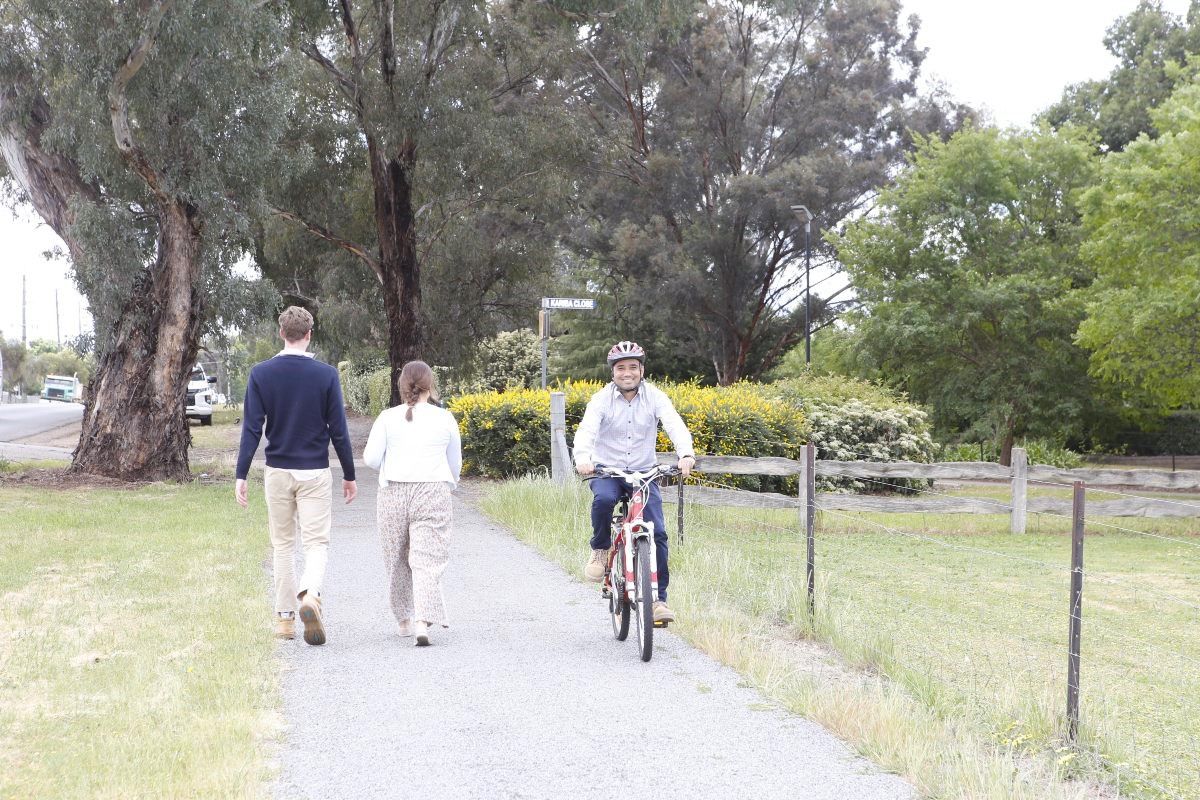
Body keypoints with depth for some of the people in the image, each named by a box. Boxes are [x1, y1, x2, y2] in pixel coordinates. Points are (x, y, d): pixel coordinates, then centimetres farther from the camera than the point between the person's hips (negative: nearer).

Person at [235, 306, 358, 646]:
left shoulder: (261, 373, -2)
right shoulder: (326, 375, -5)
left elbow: (252, 428, -5)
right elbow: (338, 430, -2)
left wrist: (241, 475, -2)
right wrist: (349, 475, 8)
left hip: (277, 472, 2)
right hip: (315, 473, -2)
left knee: (282, 544, 13)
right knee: (317, 542, 2)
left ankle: (285, 618, 15)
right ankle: (310, 596, -26)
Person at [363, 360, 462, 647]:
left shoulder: (388, 418, 1)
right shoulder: (445, 419, 3)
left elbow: (371, 458, -4)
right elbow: (455, 463, 12)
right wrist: (448, 486, 32)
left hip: (393, 494, 1)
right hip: (433, 494, -1)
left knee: (397, 560, 15)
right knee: (427, 560, -6)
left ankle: (405, 619, 23)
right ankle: (423, 620, -22)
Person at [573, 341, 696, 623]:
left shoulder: (655, 398, -6)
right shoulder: (601, 400, -8)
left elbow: (675, 425, -21)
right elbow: (587, 430, -24)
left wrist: (686, 454, -42)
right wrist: (582, 457, -47)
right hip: (607, 471, -1)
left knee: (657, 532, -13)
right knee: (603, 499, -36)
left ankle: (658, 598, -2)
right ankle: (600, 550, -8)